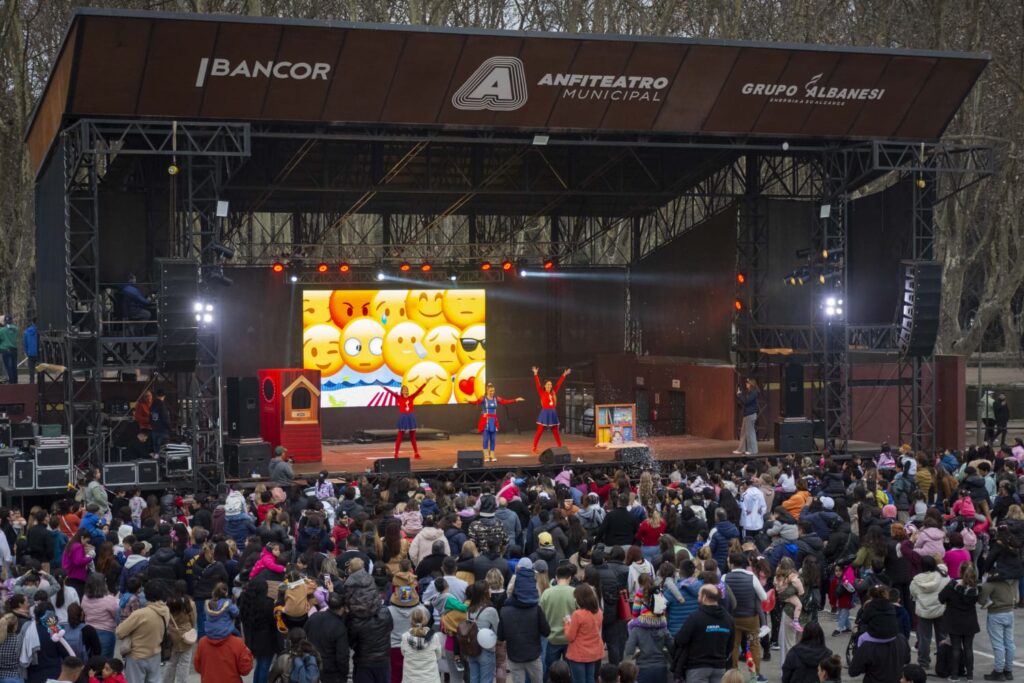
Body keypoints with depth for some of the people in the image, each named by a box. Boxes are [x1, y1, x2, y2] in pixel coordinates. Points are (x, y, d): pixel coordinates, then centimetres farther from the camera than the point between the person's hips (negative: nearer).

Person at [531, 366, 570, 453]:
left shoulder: (553, 392, 10)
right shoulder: (542, 393, -2)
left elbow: (559, 384, 15)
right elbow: (537, 384, -11)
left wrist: (564, 374, 16)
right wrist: (535, 374, -20)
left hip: (553, 413, 5)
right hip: (544, 413, -5)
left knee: (556, 432, 11)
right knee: (539, 432, -4)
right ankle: (534, 448, -3)